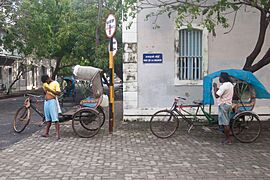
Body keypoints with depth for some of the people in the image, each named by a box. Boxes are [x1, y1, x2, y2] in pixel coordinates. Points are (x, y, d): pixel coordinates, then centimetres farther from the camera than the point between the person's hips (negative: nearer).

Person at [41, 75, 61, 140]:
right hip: (46, 102, 7)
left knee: (55, 119, -10)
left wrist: (50, 90, -21)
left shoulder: (55, 83, -4)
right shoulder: (46, 84, 17)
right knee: (48, 119, 11)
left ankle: (58, 134, -11)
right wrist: (44, 89, 5)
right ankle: (46, 133, 17)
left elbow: (58, 93, -12)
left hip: (52, 101, -7)